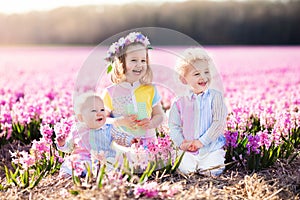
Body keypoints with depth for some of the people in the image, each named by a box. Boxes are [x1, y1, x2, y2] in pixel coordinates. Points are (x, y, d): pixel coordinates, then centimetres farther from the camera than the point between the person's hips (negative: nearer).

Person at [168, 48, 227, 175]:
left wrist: (202, 141, -15)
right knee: (185, 170, -13)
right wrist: (181, 143, -10)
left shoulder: (215, 96, -4)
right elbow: (174, 126, 6)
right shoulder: (180, 102, 3)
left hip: (213, 149, -2)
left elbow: (219, 122, -9)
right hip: (190, 152, 2)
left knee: (212, 172, -20)